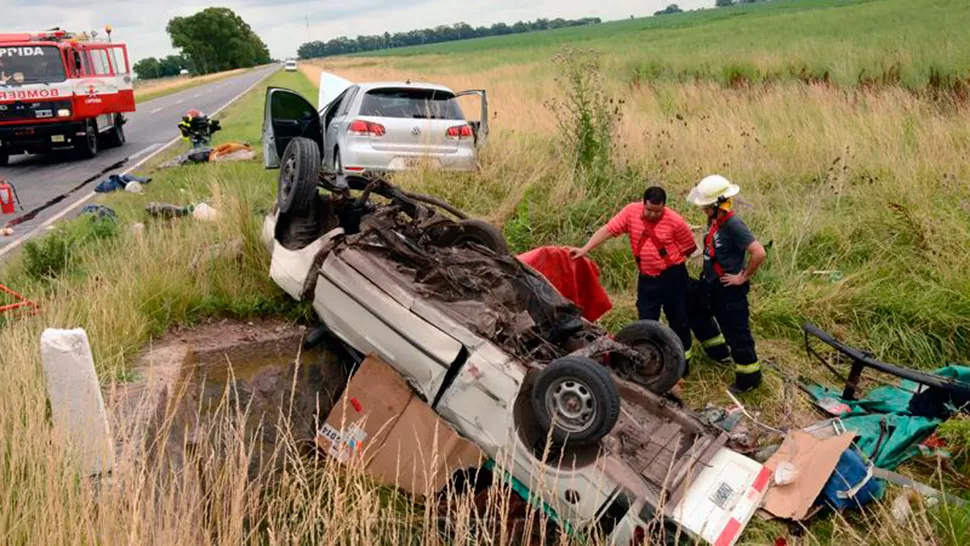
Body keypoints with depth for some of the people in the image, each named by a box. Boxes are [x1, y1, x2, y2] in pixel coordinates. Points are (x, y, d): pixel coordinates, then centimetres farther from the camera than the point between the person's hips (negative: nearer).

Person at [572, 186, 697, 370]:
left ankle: (682, 362, 25)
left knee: (678, 320, 9)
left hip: (672, 276, -3)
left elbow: (690, 248, -4)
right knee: (646, 322, 8)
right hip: (646, 278, 3)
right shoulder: (631, 212, -8)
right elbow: (607, 230, -10)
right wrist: (585, 249, -17)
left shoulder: (675, 221, -15)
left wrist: (671, 261, -3)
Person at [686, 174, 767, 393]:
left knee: (736, 332, 2)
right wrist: (707, 271, 12)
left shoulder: (733, 225, -25)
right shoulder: (713, 220, 1)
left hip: (729, 289, -10)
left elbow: (759, 252, -30)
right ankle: (721, 353, 44)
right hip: (710, 284, 10)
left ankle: (749, 377, 18)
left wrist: (743, 277, -20)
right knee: (697, 315, 25)